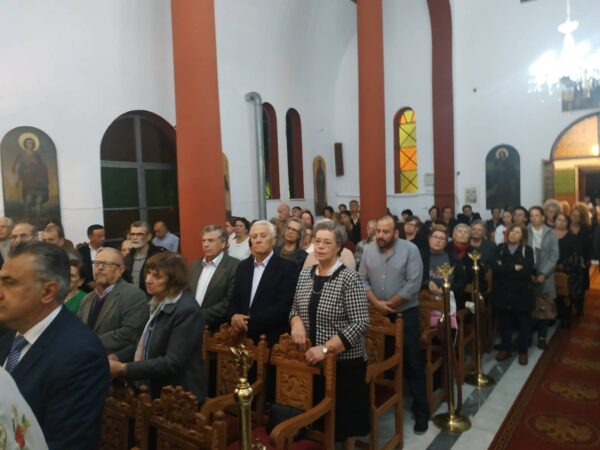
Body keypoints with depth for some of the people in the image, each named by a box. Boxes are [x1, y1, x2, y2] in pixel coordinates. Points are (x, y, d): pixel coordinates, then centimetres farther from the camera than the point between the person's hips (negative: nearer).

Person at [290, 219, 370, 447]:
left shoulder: (349, 277, -15)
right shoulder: (305, 274, 2)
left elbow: (360, 322, -19)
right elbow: (294, 308, 11)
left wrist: (326, 348, -25)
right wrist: (296, 321, -12)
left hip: (344, 361, -4)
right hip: (311, 359, 4)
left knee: (344, 412, 12)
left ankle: (349, 445, 37)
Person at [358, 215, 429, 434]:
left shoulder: (410, 249, -12)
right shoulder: (368, 250, 0)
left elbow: (413, 284, -17)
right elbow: (362, 280, 0)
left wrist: (389, 304, -13)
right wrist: (376, 303, -14)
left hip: (405, 314, -3)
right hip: (377, 315, 4)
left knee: (412, 362, 4)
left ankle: (421, 410, 18)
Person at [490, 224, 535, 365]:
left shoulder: (527, 250, 0)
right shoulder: (500, 248, 3)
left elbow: (528, 272, -15)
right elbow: (495, 269, -10)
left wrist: (505, 269, -13)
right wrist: (514, 268, -14)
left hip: (522, 293, -1)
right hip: (502, 293, 1)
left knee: (523, 323, 10)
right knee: (504, 322, 11)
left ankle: (523, 351, 25)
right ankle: (505, 349, 26)